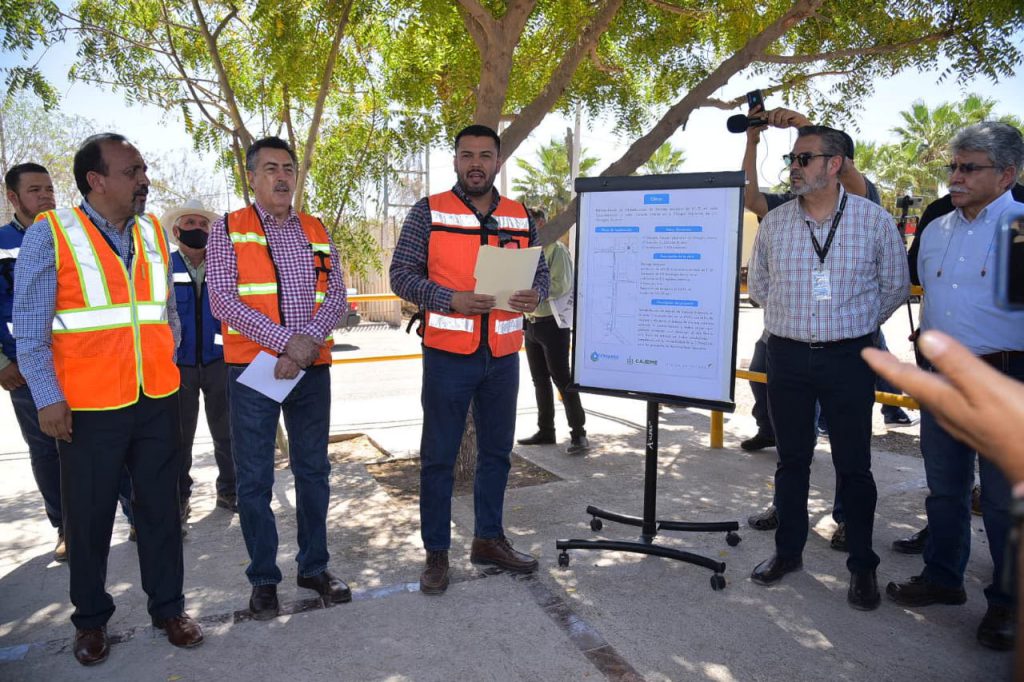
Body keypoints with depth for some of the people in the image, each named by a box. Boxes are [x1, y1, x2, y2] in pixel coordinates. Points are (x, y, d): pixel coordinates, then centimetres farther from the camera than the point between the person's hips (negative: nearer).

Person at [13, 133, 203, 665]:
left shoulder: (153, 232, 8)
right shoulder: (50, 234, -5)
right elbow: (30, 326, -6)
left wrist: (166, 366, 11)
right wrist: (47, 397, -10)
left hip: (157, 401, 4)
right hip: (89, 406, -3)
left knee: (160, 507, 12)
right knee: (88, 515, 10)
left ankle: (168, 607, 26)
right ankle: (90, 620, 29)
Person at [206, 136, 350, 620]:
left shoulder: (317, 232, 11)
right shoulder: (228, 230, 1)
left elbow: (336, 296, 3)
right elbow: (222, 301, -9)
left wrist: (308, 342, -14)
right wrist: (286, 339, -17)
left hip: (312, 367, 3)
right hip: (252, 367, -3)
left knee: (313, 470, 11)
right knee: (254, 478, 5)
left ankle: (314, 566, 26)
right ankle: (263, 577, 20)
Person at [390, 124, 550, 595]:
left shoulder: (520, 217, 9)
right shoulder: (429, 212, -2)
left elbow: (540, 270, 12)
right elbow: (402, 274, -6)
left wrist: (535, 294, -12)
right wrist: (452, 300, -20)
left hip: (503, 353, 4)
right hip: (448, 352, -4)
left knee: (497, 451, 14)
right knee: (438, 457, 4)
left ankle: (489, 538, 31)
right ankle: (436, 552, 19)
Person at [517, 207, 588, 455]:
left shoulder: (556, 249, -10)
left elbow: (562, 285, -20)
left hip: (553, 322, -8)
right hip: (531, 322, 8)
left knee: (561, 378, -6)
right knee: (540, 379, 12)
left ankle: (578, 433, 0)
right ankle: (545, 430, 22)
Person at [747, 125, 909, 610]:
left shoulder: (874, 220, -4)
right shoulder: (773, 223, 2)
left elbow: (895, 287, 6)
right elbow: (758, 284, 15)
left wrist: (855, 326, 8)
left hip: (848, 357, -2)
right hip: (787, 356, 2)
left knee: (853, 465, 5)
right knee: (791, 459, 12)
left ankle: (862, 566, 22)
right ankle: (788, 551, 27)